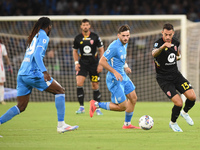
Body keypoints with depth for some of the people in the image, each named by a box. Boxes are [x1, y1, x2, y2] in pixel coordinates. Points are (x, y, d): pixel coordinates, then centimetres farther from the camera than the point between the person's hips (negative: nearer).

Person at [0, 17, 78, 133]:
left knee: (21, 107, 10)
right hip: (33, 73, -8)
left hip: (22, 74, 8)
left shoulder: (34, 36, 22)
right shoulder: (43, 37, -3)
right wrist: (44, 72, -27)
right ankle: (61, 125, -4)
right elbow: (37, 54, -17)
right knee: (60, 91, 1)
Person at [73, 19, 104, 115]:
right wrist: (76, 63, 0)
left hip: (94, 64, -1)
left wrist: (101, 64, -4)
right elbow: (75, 51, 14)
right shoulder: (78, 38, 2)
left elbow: (101, 50, 3)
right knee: (79, 83, -16)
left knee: (95, 86, 1)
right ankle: (81, 107, -8)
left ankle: (97, 108, 13)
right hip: (82, 63, 1)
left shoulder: (95, 37, -2)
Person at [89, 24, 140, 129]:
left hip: (123, 76, 9)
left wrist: (125, 66, 10)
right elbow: (102, 61, -23)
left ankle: (127, 124, 25)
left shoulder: (125, 44, 7)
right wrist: (115, 72, -26)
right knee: (122, 107, -6)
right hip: (114, 80, -9)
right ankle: (96, 105, 7)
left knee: (133, 98, 11)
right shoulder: (114, 46, -22)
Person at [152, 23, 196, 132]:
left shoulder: (175, 42, 2)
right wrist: (162, 47, -60)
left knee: (192, 96, -11)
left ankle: (185, 112, 22)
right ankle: (173, 123, 12)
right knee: (178, 103, -17)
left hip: (176, 75, 5)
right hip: (163, 78, -5)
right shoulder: (158, 43, -17)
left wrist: (178, 57, 7)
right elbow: (154, 54, -44)